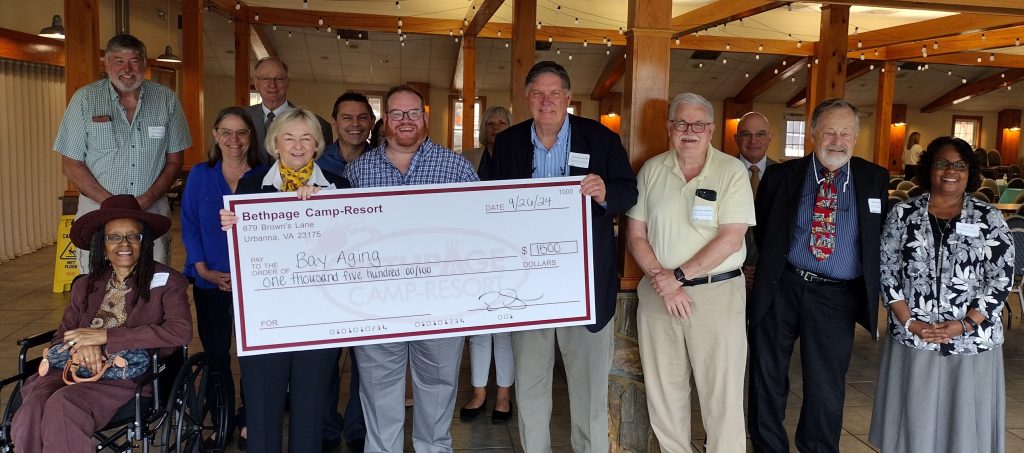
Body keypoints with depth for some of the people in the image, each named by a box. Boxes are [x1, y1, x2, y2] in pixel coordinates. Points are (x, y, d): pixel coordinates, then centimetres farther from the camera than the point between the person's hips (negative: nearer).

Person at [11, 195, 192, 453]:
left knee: (63, 405, -31)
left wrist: (105, 336, -13)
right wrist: (82, 345, -11)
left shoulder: (166, 281, 3)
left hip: (133, 373, -4)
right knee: (30, 416, -28)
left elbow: (180, 332, -12)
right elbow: (62, 337, 16)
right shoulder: (85, 286, 21)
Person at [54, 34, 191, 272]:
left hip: (152, 211, 1)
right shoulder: (85, 99, 0)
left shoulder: (166, 100, 3)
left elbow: (174, 161, 6)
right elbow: (71, 164, 1)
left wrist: (147, 200, -10)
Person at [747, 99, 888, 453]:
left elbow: (882, 236, 10)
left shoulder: (875, 180, 4)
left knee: (826, 387, 9)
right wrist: (773, 265, 6)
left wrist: (869, 286, 3)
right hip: (779, 289, 0)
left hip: (837, 297, 0)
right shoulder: (780, 175, 2)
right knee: (767, 380, 10)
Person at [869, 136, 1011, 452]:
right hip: (911, 340, 0)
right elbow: (886, 272, 0)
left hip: (972, 342, 0)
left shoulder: (989, 218, 2)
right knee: (914, 424, 8)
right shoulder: (903, 214, 3)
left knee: (965, 425, 8)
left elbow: (1001, 278, -2)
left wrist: (963, 324, -12)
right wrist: (909, 322, -10)